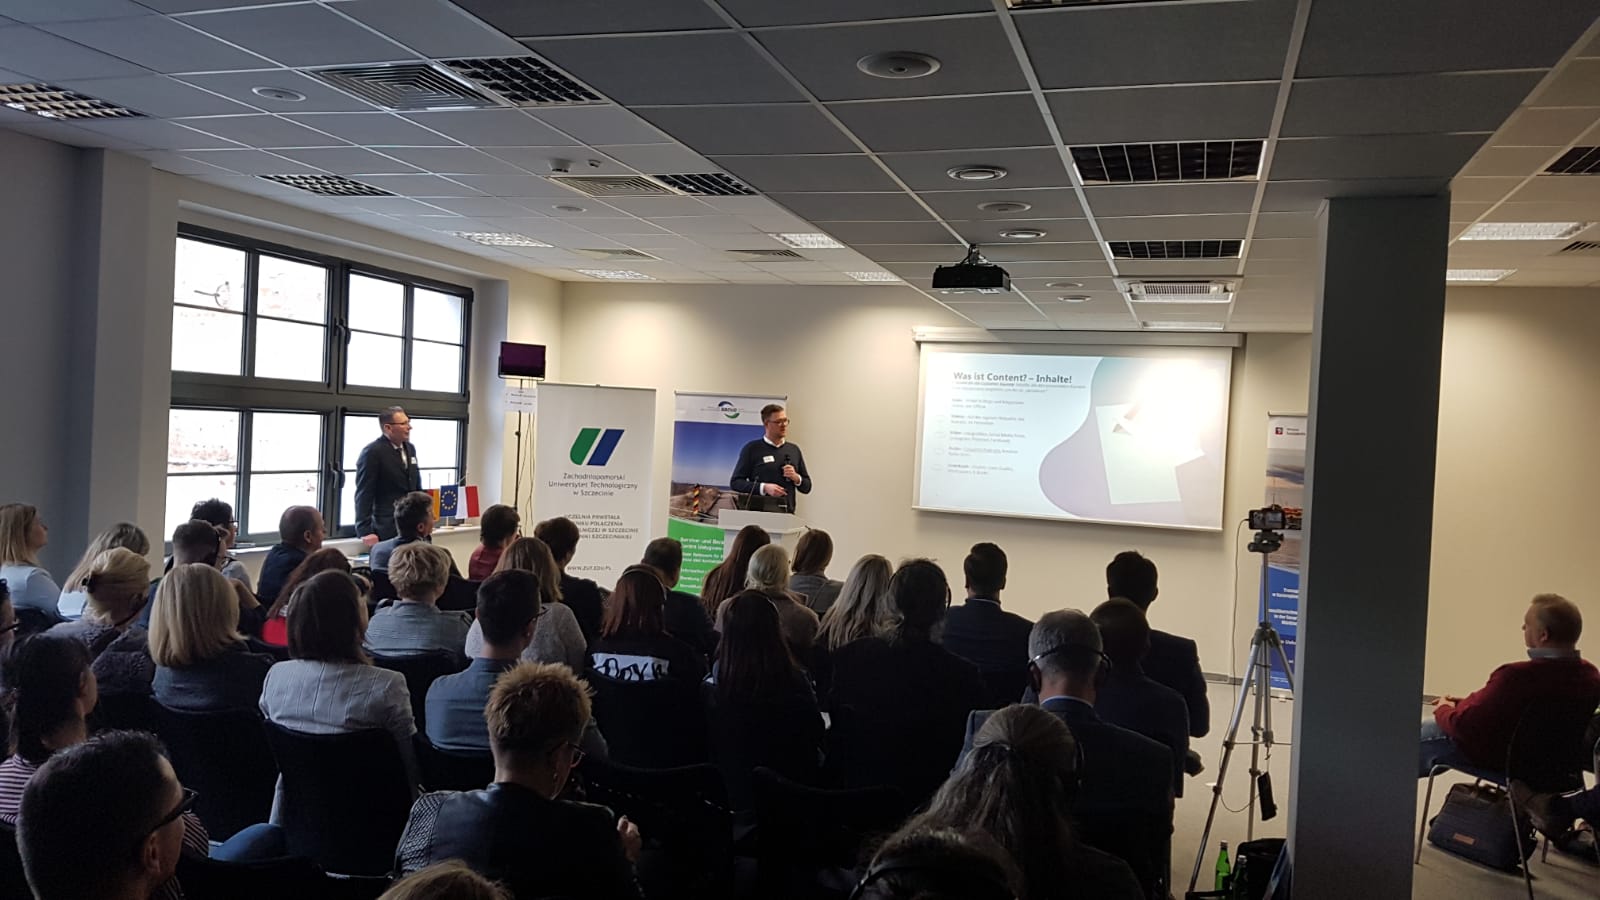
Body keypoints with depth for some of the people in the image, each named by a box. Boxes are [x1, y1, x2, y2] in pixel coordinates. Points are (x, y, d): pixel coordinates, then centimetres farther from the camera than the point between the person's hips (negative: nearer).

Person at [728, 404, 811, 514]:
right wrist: (764, 488, -13)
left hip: (787, 513, 3)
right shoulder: (752, 448, 3)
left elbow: (807, 487, 20)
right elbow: (735, 482, -1)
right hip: (759, 512, -3)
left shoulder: (794, 450, 15)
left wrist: (796, 478, -2)